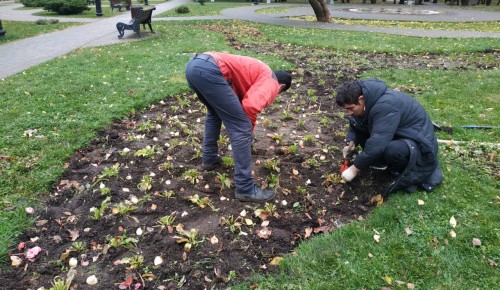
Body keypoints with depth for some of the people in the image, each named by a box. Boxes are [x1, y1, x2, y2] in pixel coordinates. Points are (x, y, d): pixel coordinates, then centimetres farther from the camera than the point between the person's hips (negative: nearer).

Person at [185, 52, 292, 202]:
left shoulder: (259, 72, 36)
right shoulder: (272, 83, 10)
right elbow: (251, 105, -10)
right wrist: (249, 129, 9)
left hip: (193, 65, 10)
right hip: (209, 71, -9)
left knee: (214, 113, 35)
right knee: (241, 129, -1)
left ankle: (209, 158, 43)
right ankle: (245, 189, 5)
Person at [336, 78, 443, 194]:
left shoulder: (385, 106, -33)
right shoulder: (367, 99, -7)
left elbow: (376, 145, -35)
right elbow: (355, 123, 10)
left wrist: (355, 168, -27)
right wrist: (351, 142, -9)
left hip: (419, 142, -8)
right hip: (397, 135, 8)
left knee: (392, 150, -39)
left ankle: (410, 173, -7)